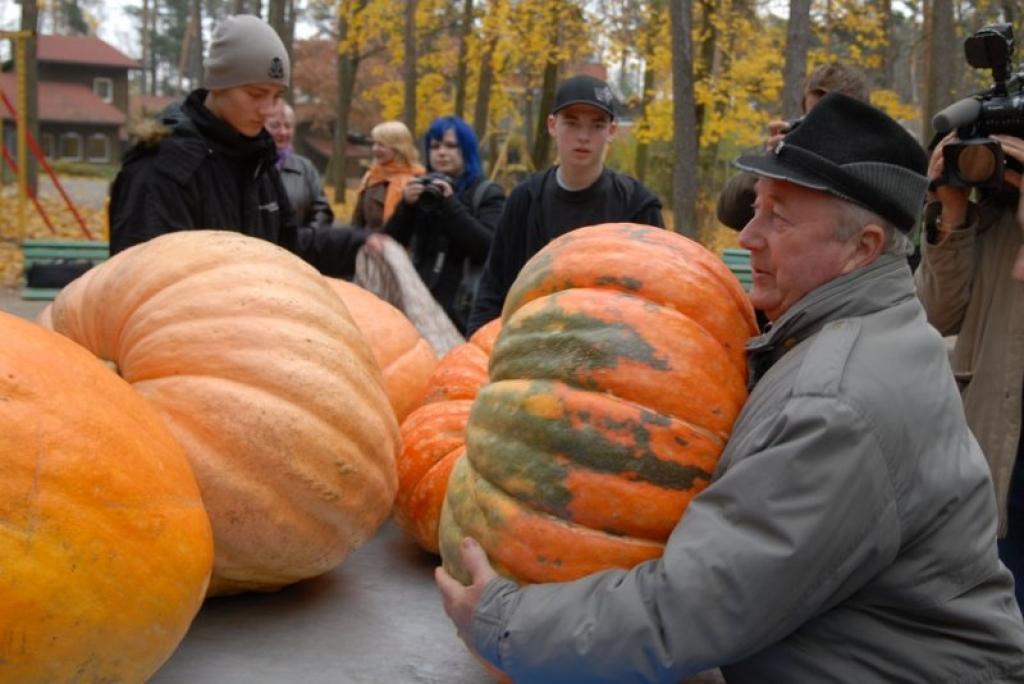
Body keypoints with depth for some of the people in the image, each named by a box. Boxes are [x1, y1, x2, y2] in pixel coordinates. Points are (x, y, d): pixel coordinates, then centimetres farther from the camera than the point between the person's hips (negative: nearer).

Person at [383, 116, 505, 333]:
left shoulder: (487, 193, 4)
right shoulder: (422, 189, 16)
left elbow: (489, 247, -12)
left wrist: (450, 204, -14)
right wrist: (406, 206, -7)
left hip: (463, 311, -4)